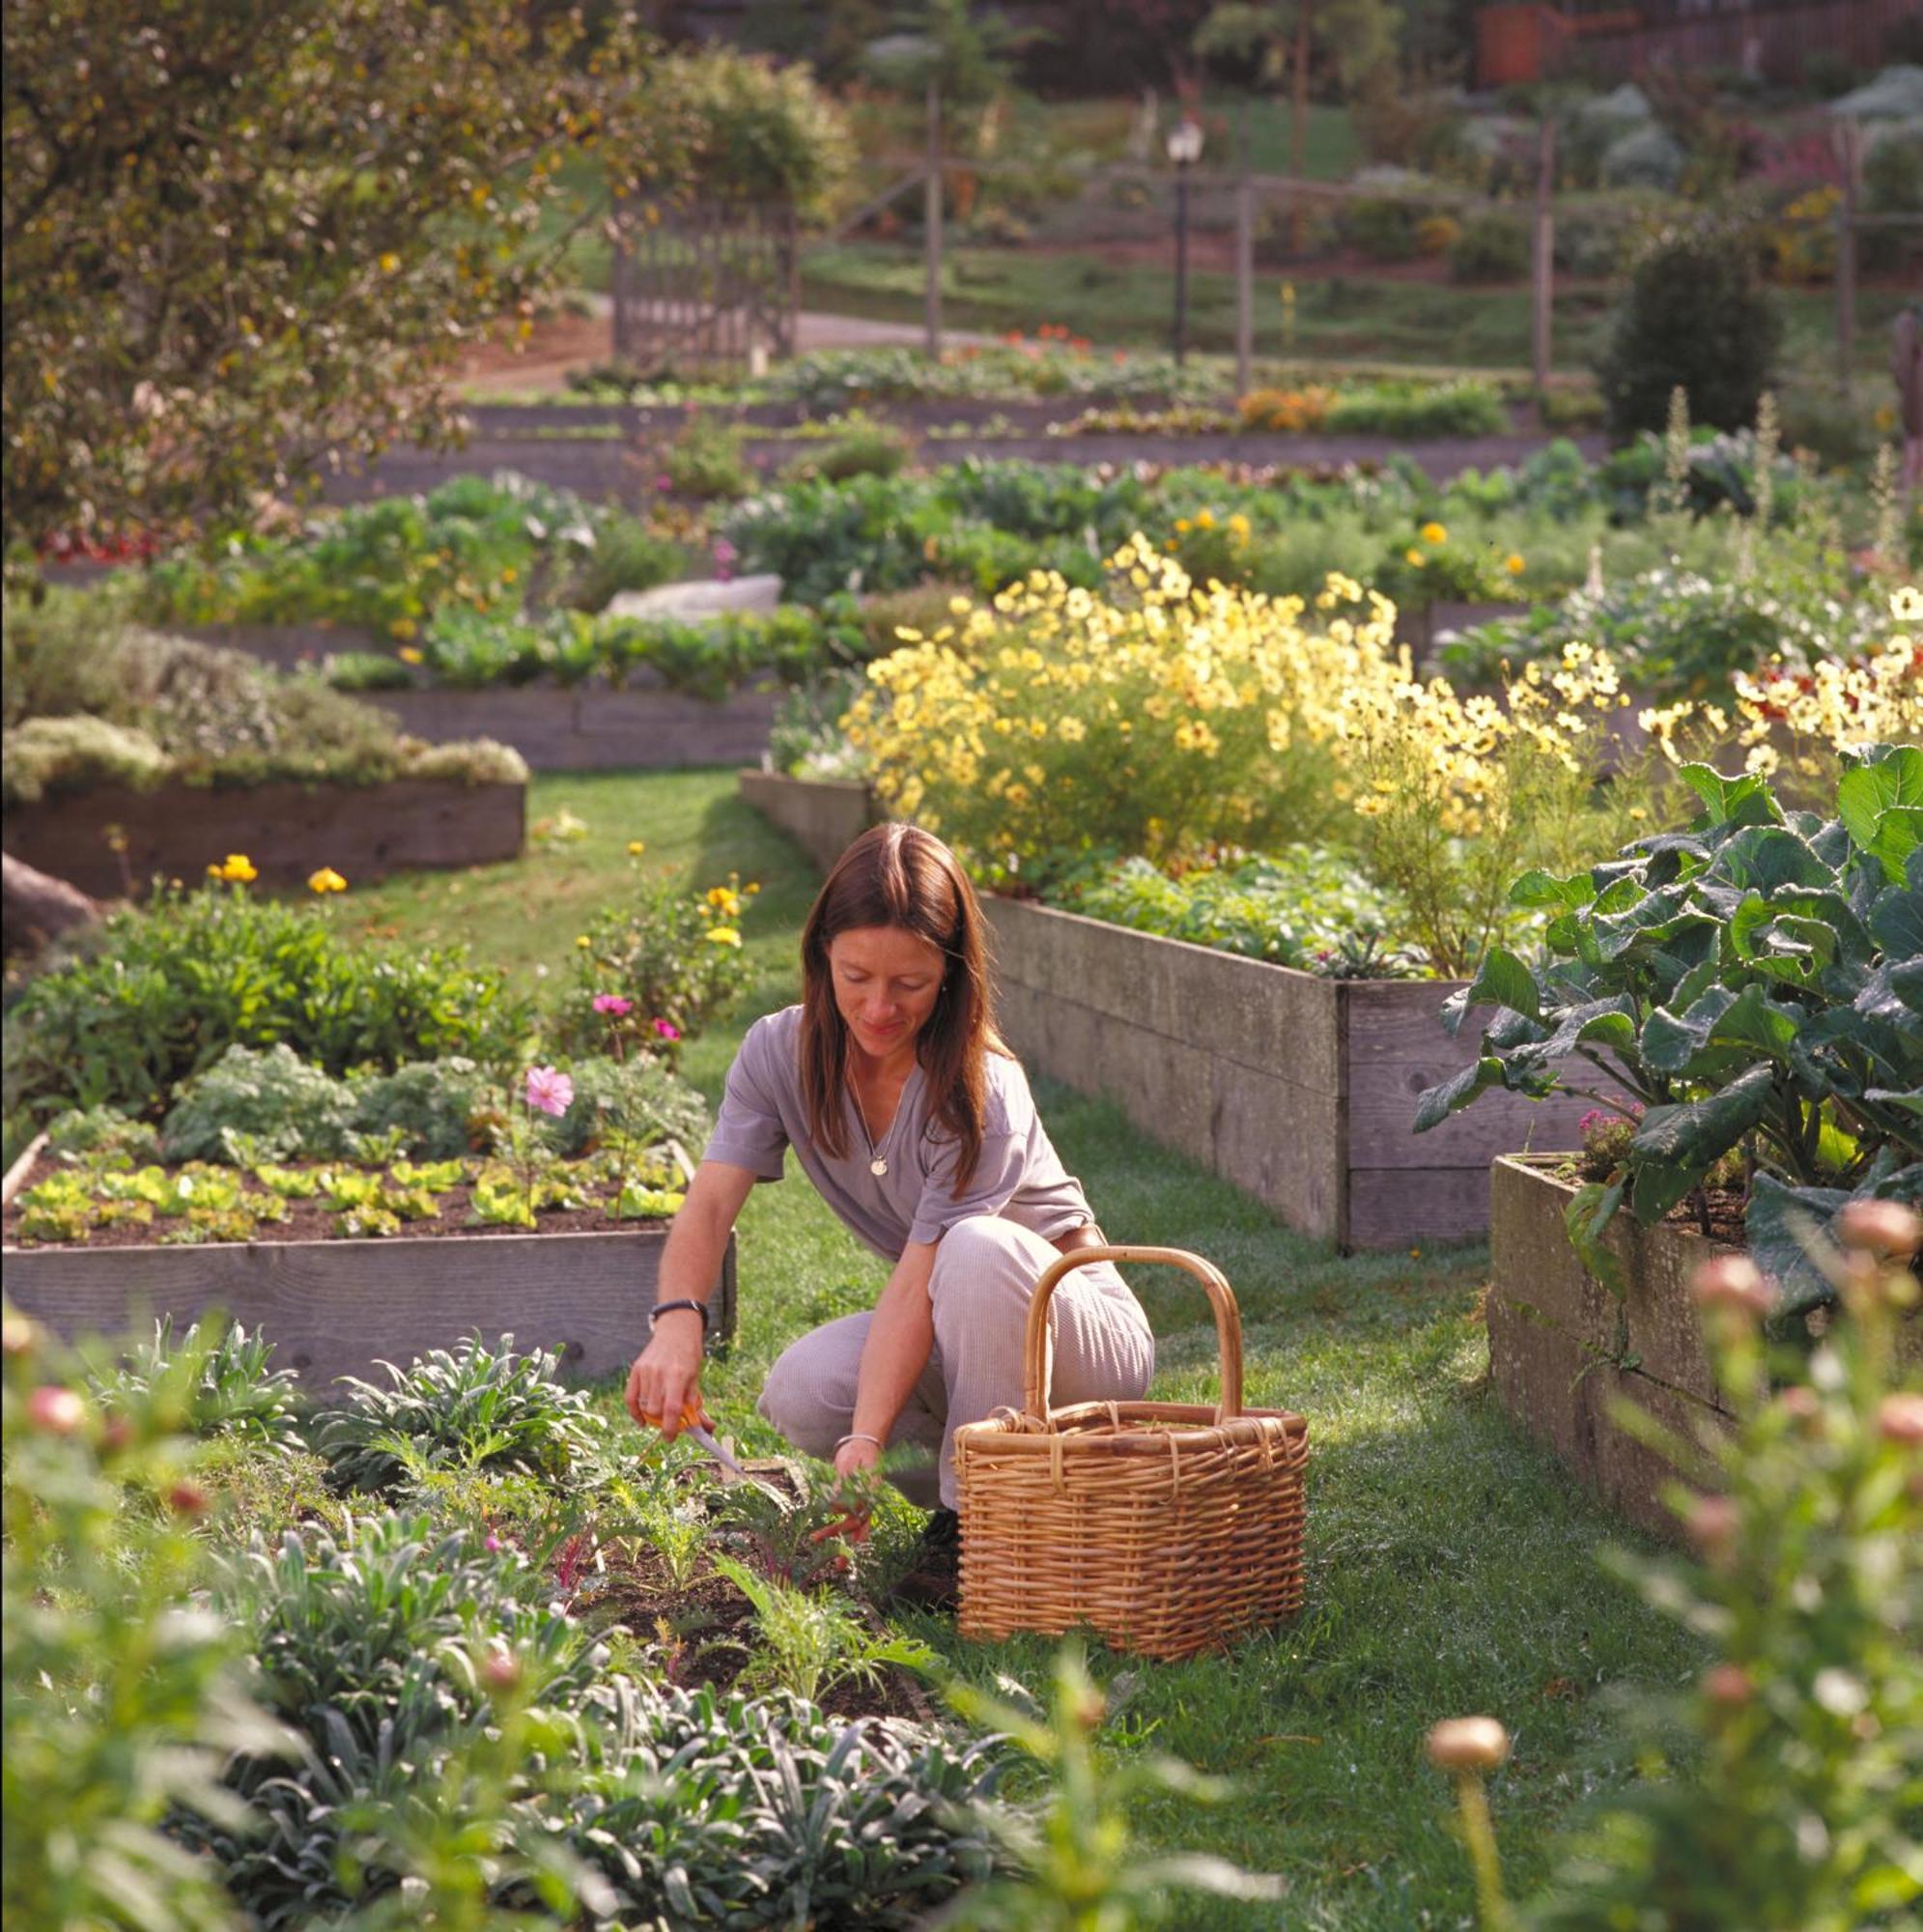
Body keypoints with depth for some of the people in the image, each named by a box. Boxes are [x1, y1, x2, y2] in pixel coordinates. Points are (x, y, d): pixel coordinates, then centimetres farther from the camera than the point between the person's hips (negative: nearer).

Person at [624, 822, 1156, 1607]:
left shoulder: (981, 1091, -26)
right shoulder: (780, 1054, -10)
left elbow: (919, 1279, -32)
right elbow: (711, 1199, -21)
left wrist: (866, 1442, -42)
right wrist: (677, 1320, -42)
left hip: (1078, 1331, -4)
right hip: (949, 1337, 5)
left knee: (978, 1248, -38)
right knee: (800, 1396, -26)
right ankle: (958, 1483, 3)